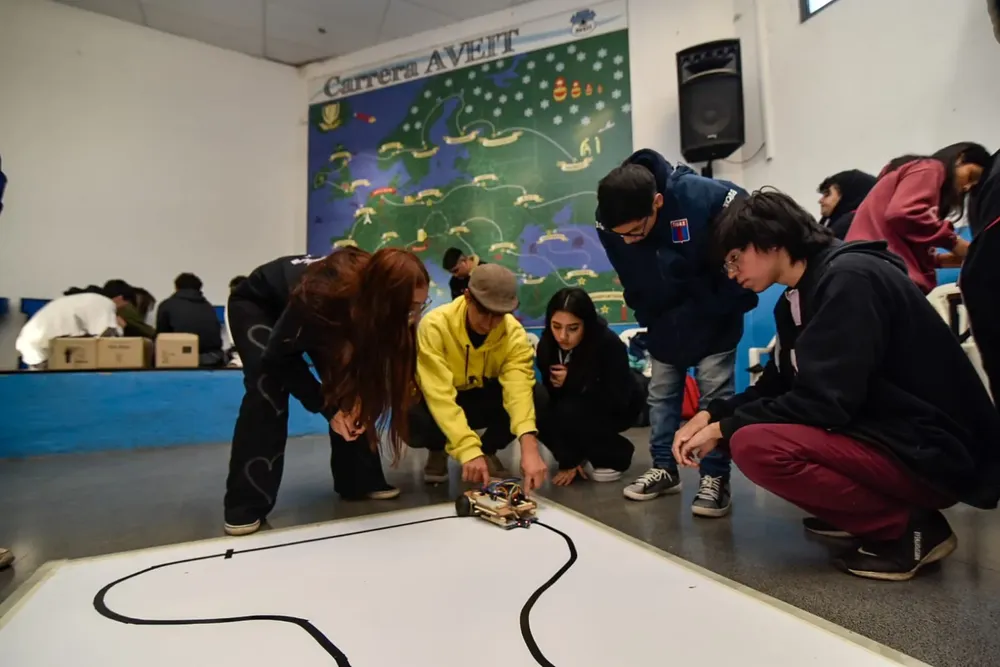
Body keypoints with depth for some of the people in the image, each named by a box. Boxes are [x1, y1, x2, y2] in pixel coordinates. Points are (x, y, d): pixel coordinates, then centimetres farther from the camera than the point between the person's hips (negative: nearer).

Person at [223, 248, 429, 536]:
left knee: (349, 389, -10)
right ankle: (245, 505, -14)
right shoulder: (320, 297, -45)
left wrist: (357, 396, -30)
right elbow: (279, 356, -29)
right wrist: (327, 406, -28)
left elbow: (363, 362, -12)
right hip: (256, 303, -4)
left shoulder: (371, 302, -29)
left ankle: (359, 480, 4)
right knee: (269, 388, -25)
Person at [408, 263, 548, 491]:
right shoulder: (435, 325, -30)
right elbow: (440, 396, -37)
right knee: (414, 421, -36)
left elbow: (520, 388, -34)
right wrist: (468, 450, -48)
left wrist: (529, 447, -49)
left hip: (482, 398, 2)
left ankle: (488, 450, 2)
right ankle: (438, 451, 3)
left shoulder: (514, 333, -21)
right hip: (437, 403, -2)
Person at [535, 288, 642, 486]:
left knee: (569, 414, -32)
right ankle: (581, 456, 2)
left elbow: (618, 400, -28)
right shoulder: (547, 345, -17)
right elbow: (553, 397, -16)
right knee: (539, 412, -25)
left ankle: (617, 455, -5)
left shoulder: (609, 344, -30)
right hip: (583, 406, 4)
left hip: (617, 410, -4)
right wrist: (567, 460, -19)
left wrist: (573, 381, -30)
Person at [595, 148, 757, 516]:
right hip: (664, 324, 4)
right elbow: (632, 282, -1)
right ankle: (664, 468, 20)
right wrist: (649, 319, -3)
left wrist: (730, 305, -10)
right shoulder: (609, 224, -18)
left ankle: (716, 477, 9)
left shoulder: (705, 197, -30)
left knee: (715, 394, 0)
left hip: (713, 320, -3)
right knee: (660, 395, 8)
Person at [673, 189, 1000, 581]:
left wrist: (725, 429, -17)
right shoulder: (798, 298, 8)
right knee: (746, 428, 5)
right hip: (879, 432, 9)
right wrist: (713, 416, -4)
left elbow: (825, 401, -26)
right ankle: (862, 514, 9)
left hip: (931, 452, -9)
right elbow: (779, 385, 10)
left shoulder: (848, 278, -19)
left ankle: (909, 526, -8)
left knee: (753, 445, -27)